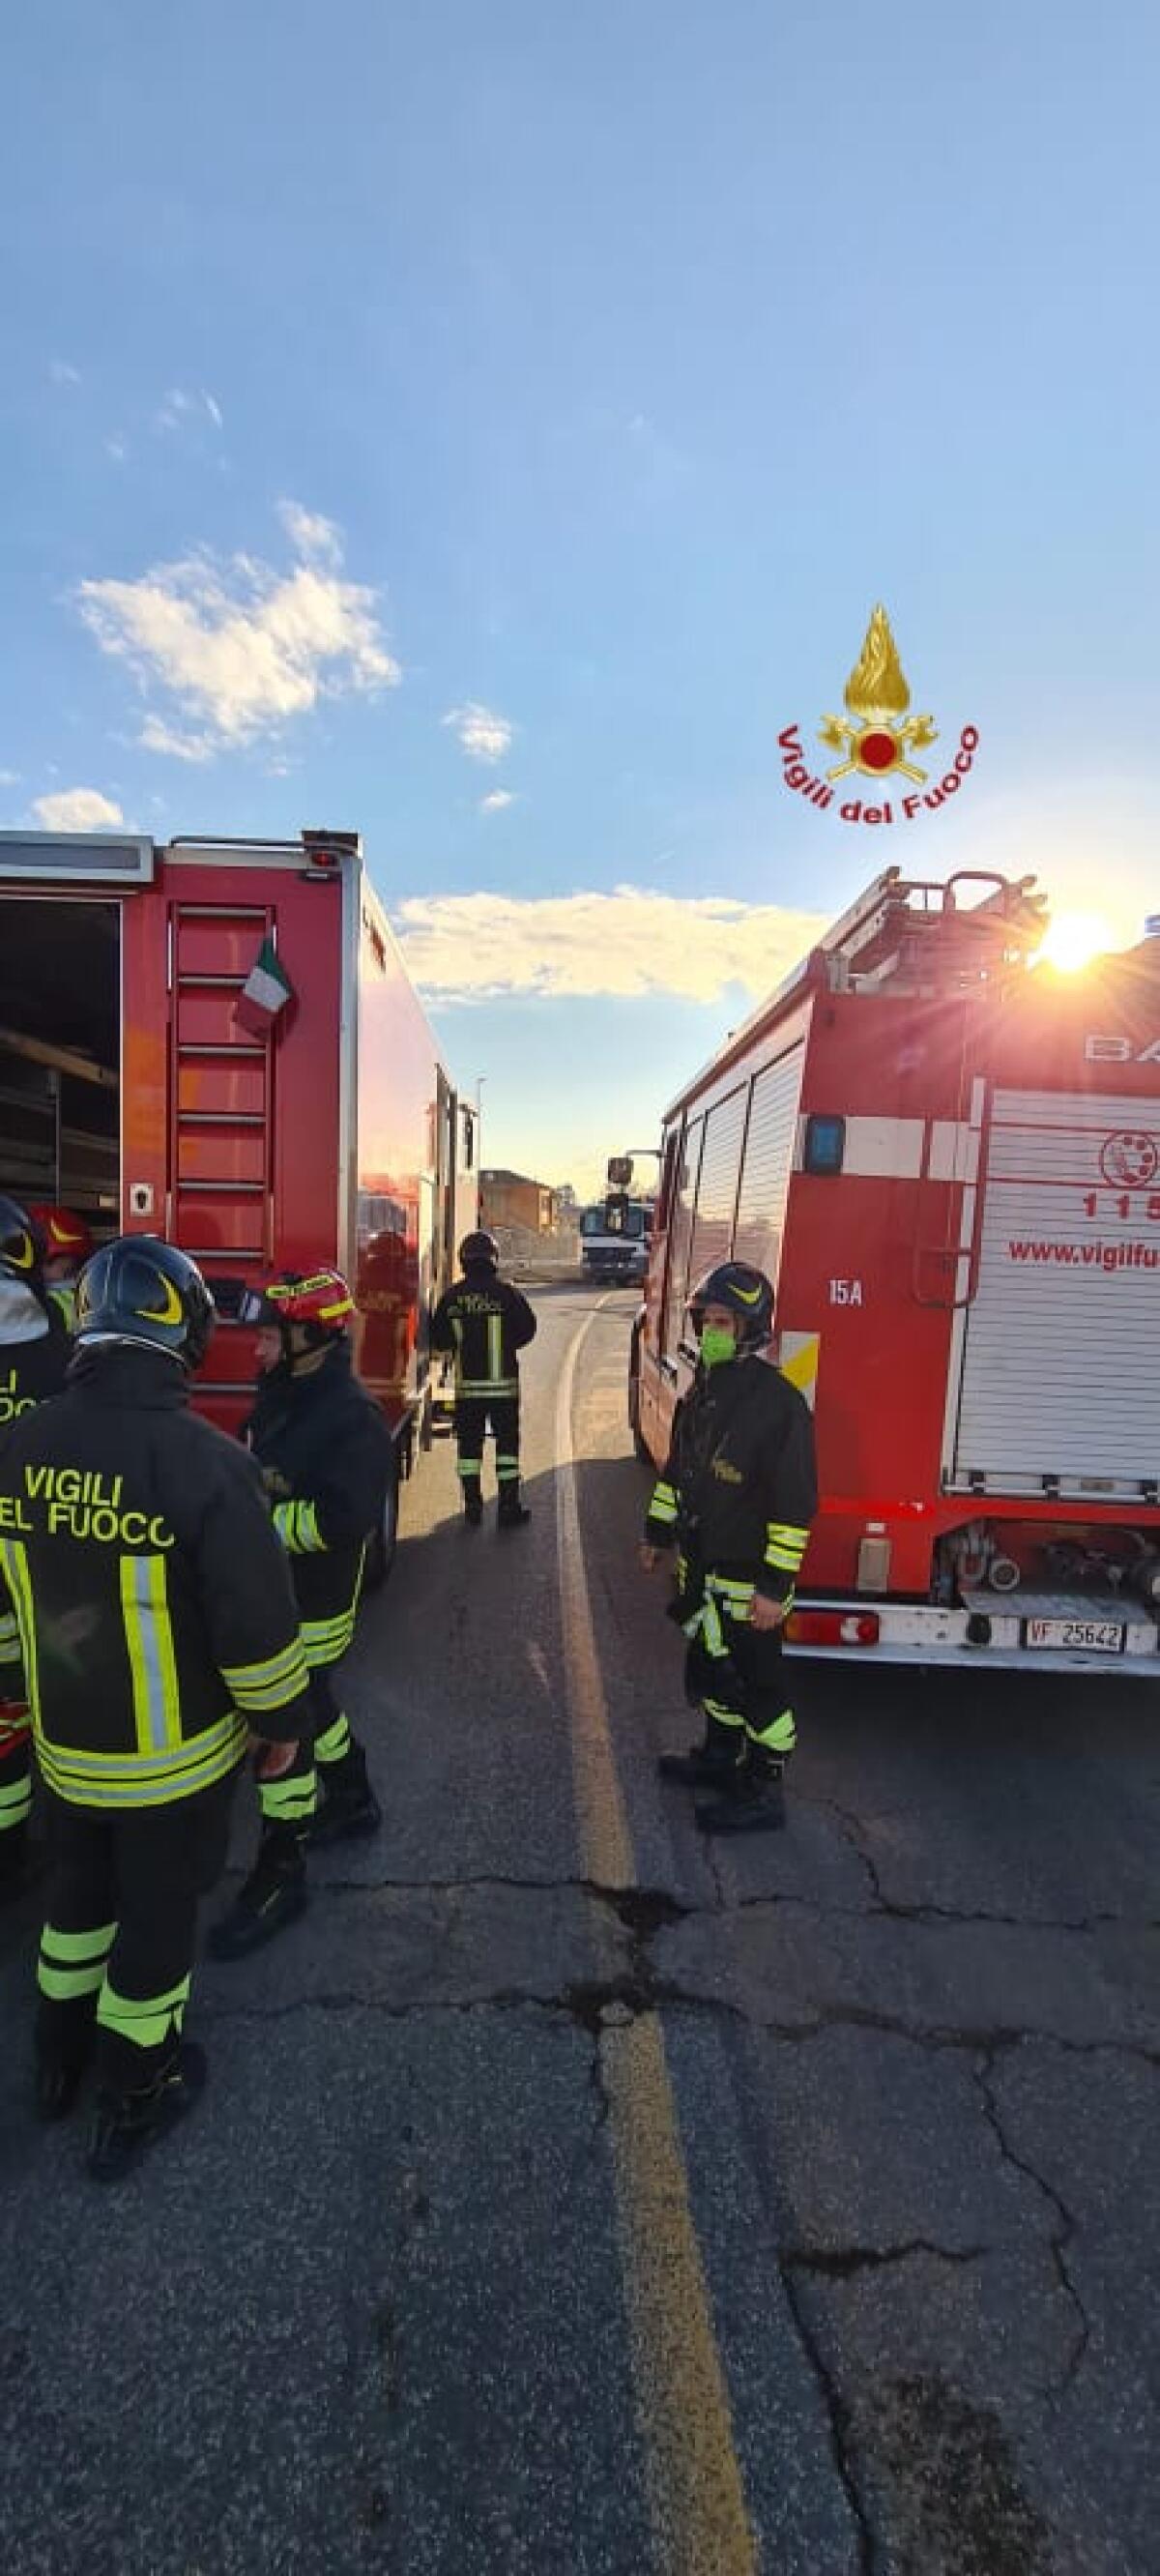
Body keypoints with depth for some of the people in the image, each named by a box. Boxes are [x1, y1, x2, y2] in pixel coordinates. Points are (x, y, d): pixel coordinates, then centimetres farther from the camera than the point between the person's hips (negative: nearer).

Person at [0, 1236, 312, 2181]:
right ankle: (132, 2103, 39)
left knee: (78, 1891, 29)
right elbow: (257, 1623, -23)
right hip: (173, 1756, -5)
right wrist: (280, 1721, -5)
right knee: (157, 1916, 18)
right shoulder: (205, 1459, -28)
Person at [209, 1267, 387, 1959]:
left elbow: (344, 1518, -30)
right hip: (273, 1591, 9)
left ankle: (280, 1876, 21)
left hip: (313, 1604, -9)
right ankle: (354, 1800, 46)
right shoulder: (282, 1396, 4)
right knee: (310, 1706, 24)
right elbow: (260, 1479, 16)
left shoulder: (351, 1414, -24)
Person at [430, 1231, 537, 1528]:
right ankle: (508, 1507, 8)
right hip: (503, 1384, -2)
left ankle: (472, 1508, 14)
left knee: (469, 1445, 11)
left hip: (466, 1384, 2)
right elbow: (527, 1328, -2)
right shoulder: (505, 1292, -8)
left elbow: (438, 1339, 3)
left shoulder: (452, 1297, -2)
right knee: (507, 1443, 6)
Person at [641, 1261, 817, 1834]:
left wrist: (775, 1585, -21)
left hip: (747, 1580, -8)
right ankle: (720, 1755, 44)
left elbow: (794, 1505, -22)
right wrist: (658, 1532, 18)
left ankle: (762, 1792, 26)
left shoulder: (777, 1401, -22)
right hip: (702, 1570, 8)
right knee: (709, 1669, 23)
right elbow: (677, 1467, 16)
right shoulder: (704, 1388, 4)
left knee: (756, 1685, 8)